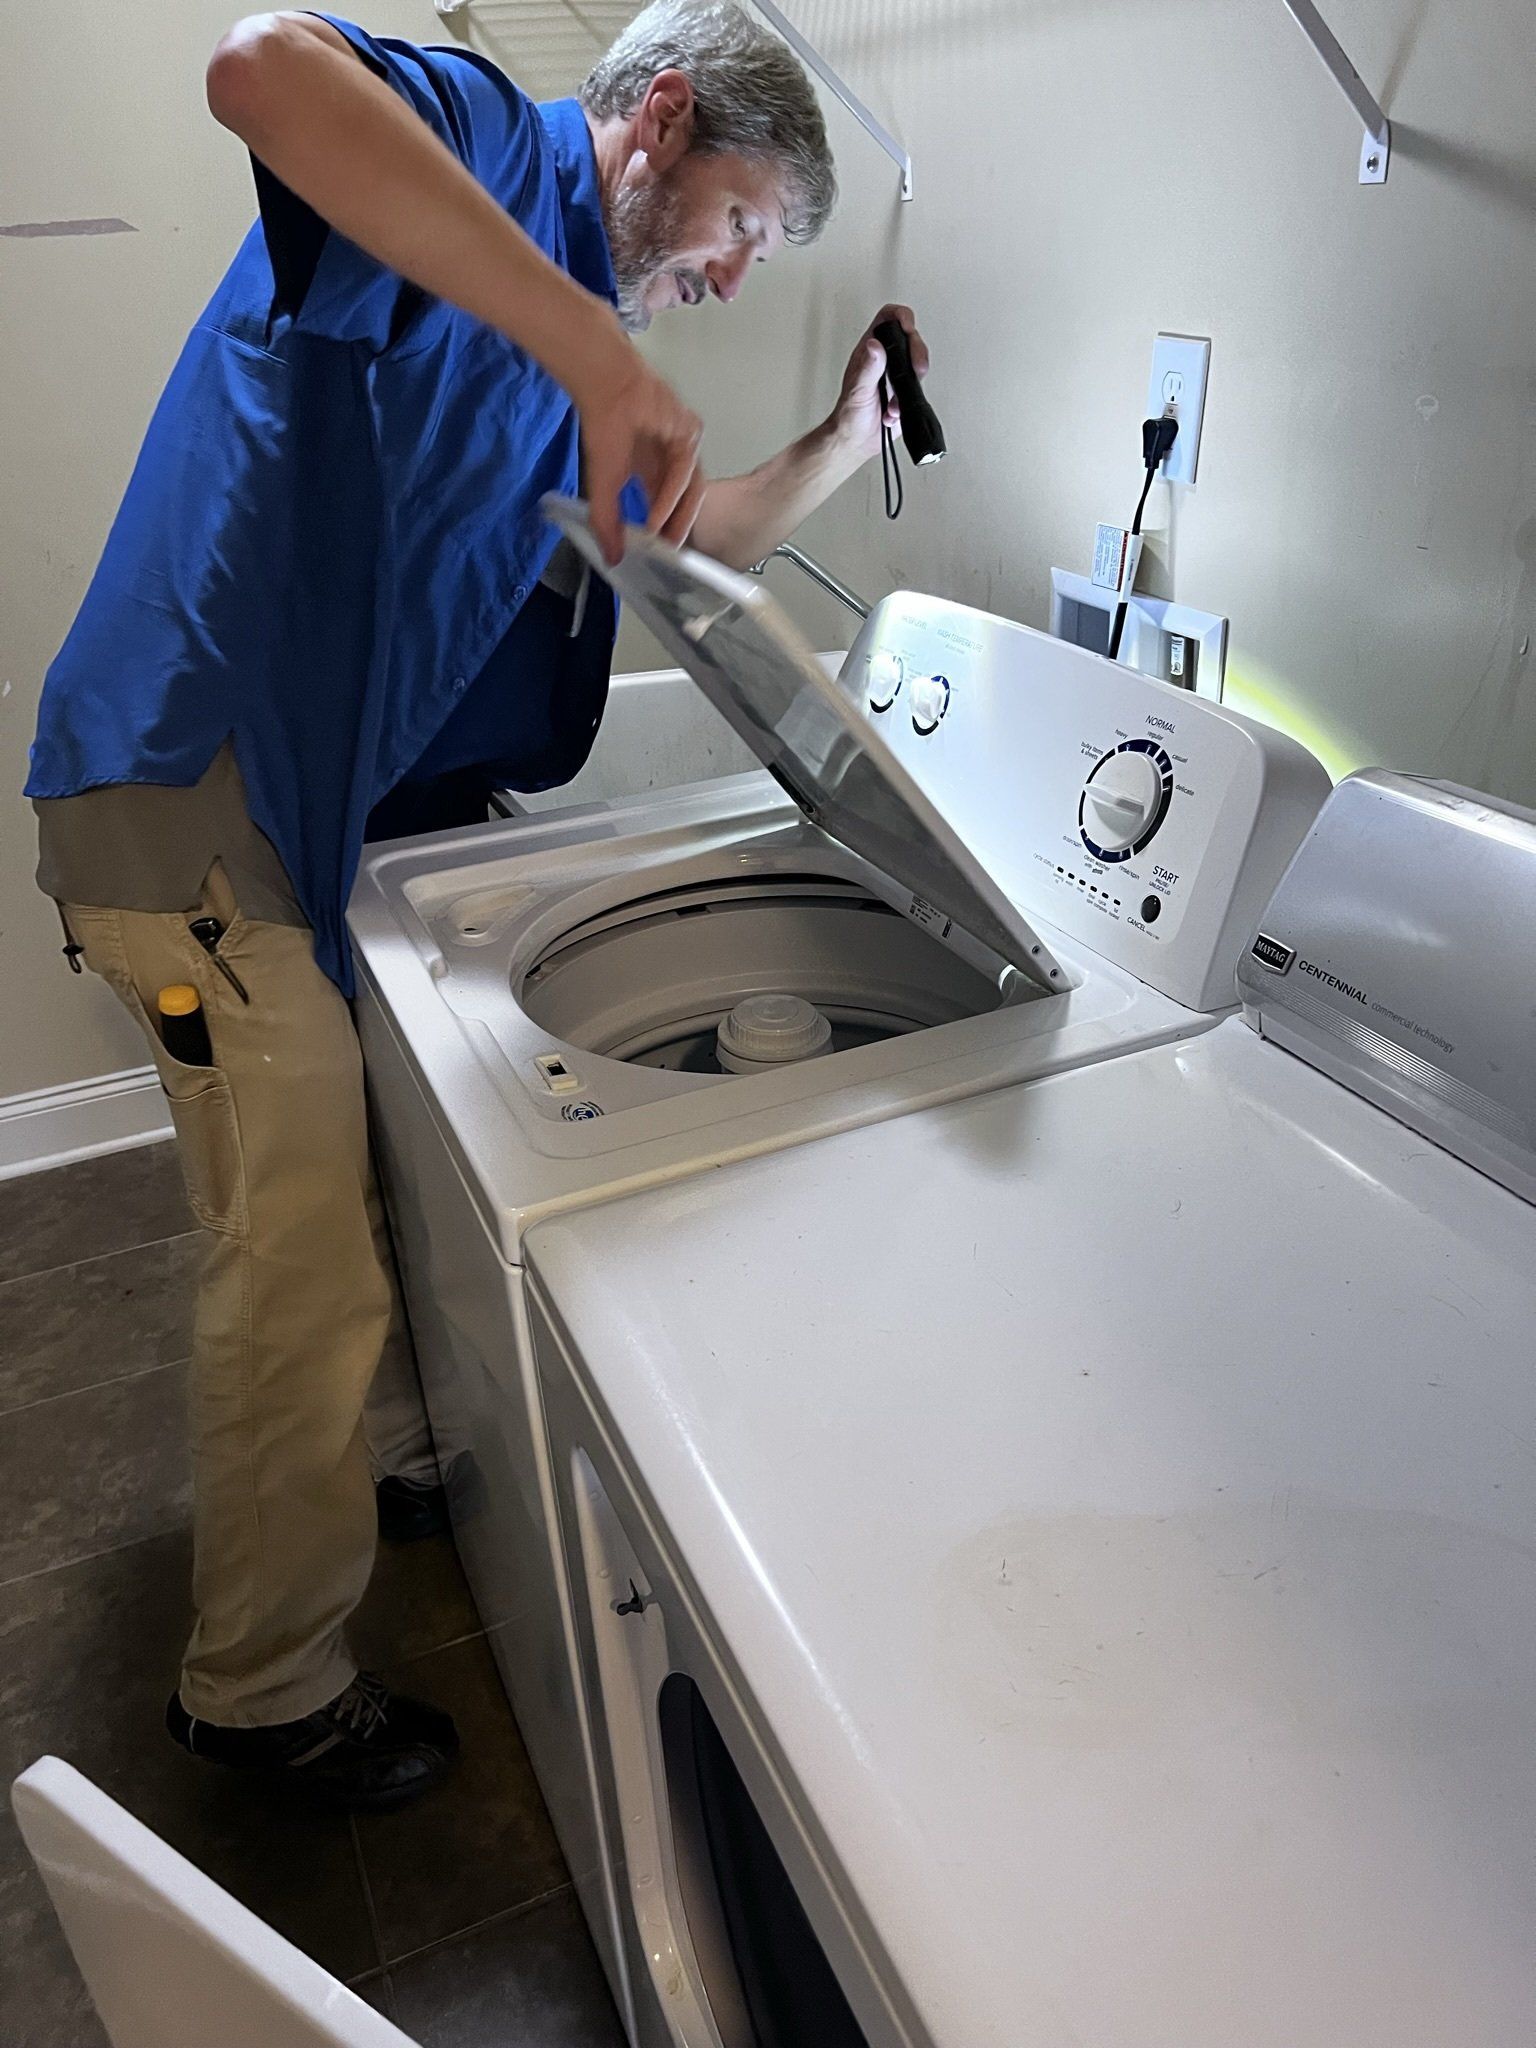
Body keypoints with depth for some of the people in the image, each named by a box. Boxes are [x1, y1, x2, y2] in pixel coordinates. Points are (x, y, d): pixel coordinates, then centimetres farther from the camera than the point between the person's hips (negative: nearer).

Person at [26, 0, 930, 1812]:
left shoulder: (573, 343, 18)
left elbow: (702, 537, 29)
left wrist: (847, 437, 16)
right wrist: (589, 347, -35)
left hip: (307, 806, 10)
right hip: (192, 790, -9)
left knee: (369, 1171, 22)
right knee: (300, 1266, -1)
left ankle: (395, 1448, 47)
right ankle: (262, 1684, 21)